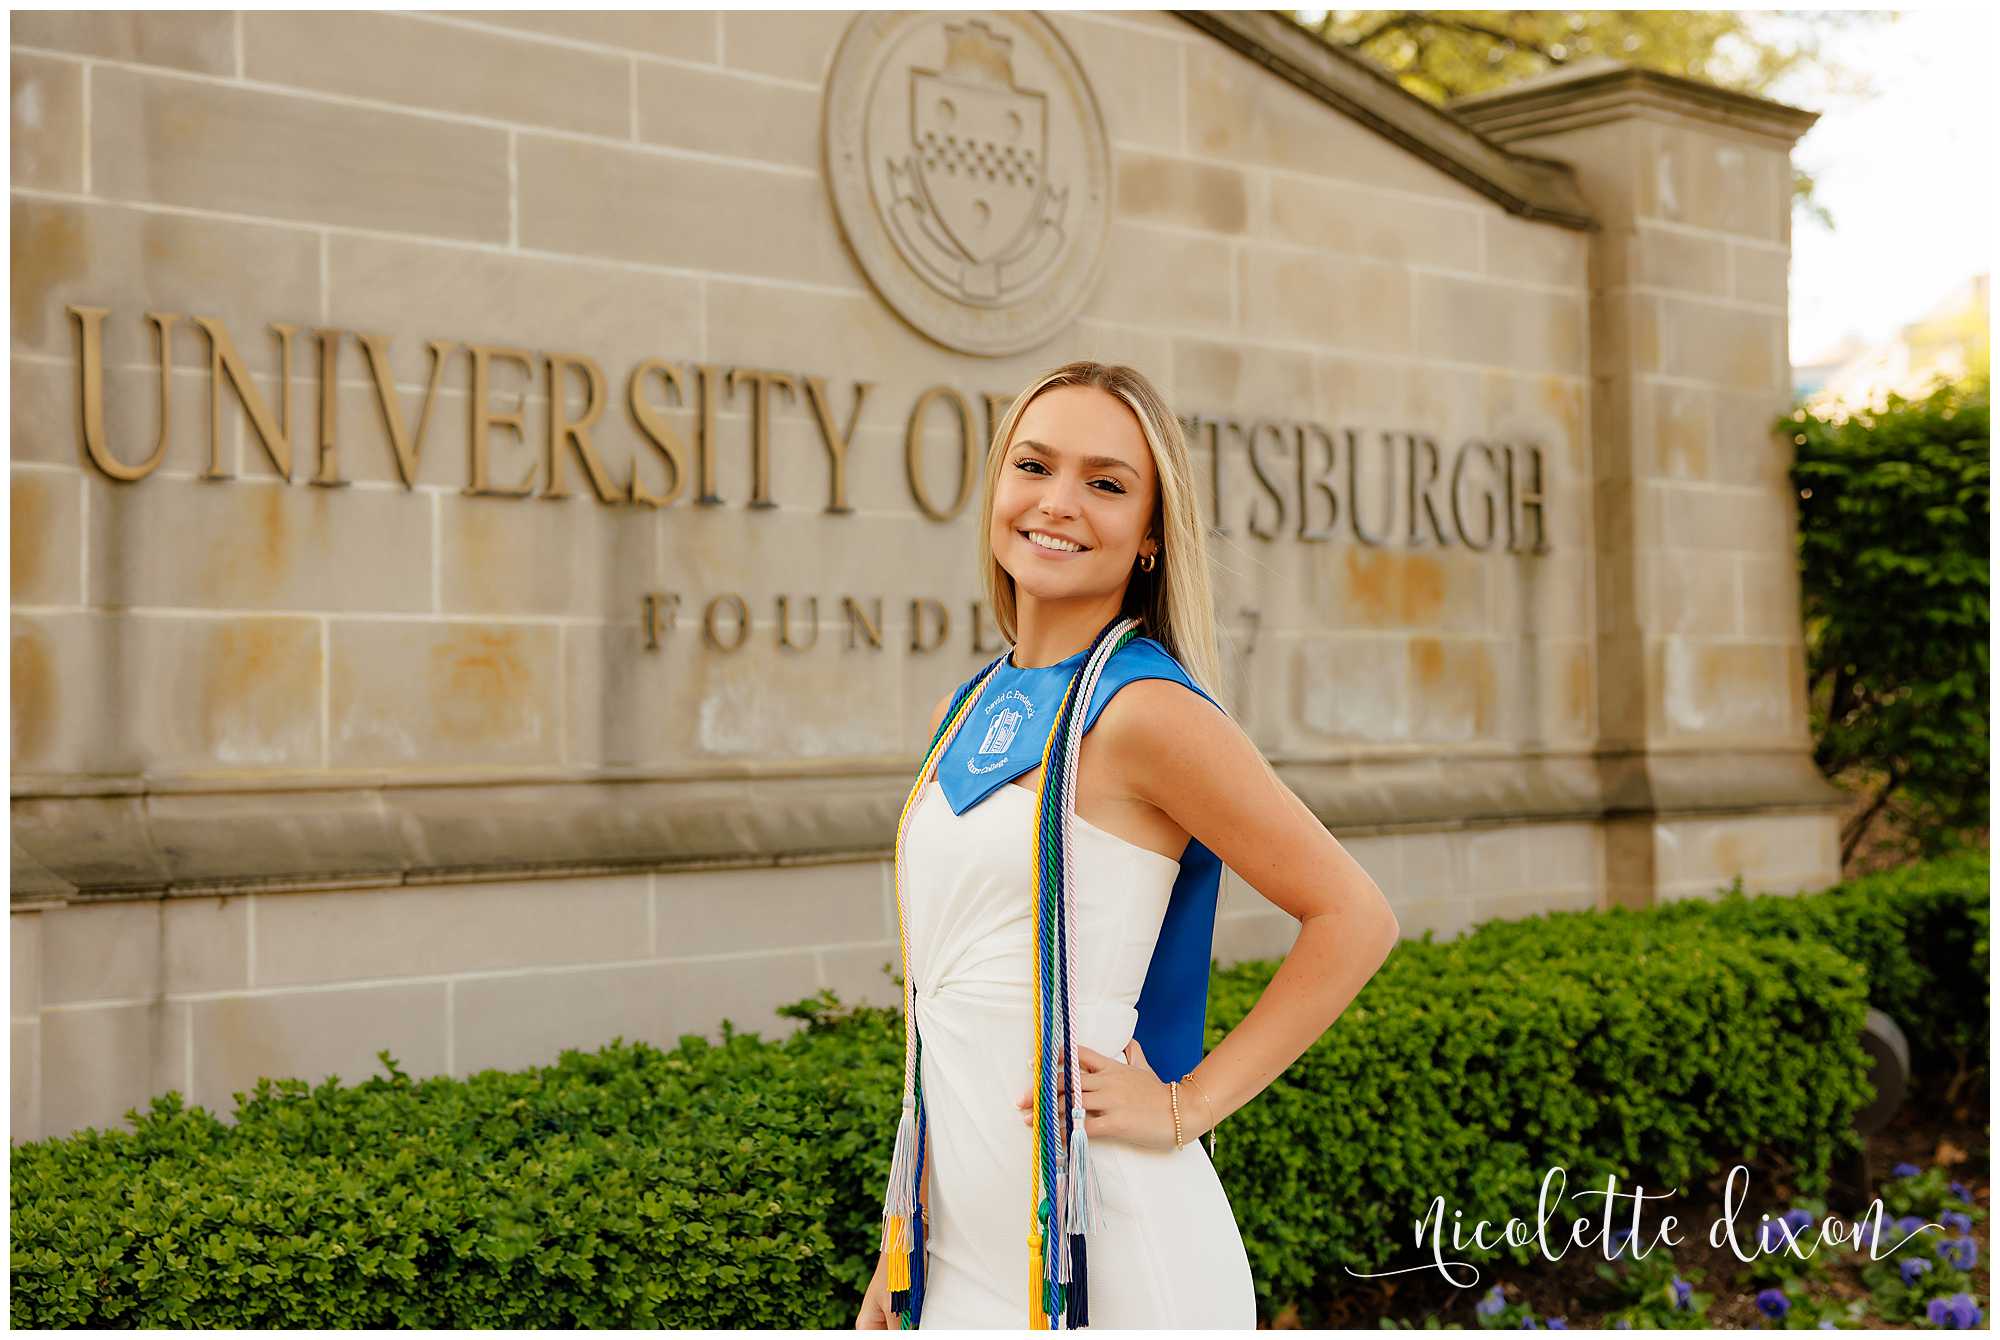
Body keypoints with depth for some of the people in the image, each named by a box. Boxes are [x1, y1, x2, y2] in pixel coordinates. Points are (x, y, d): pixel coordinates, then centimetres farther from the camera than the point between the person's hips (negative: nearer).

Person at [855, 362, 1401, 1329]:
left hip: (1108, 1258, -6)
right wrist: (901, 1247, 14)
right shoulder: (966, 712, 8)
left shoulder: (1143, 710, -13)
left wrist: (1187, 1104, -11)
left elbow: (1354, 918, -12)